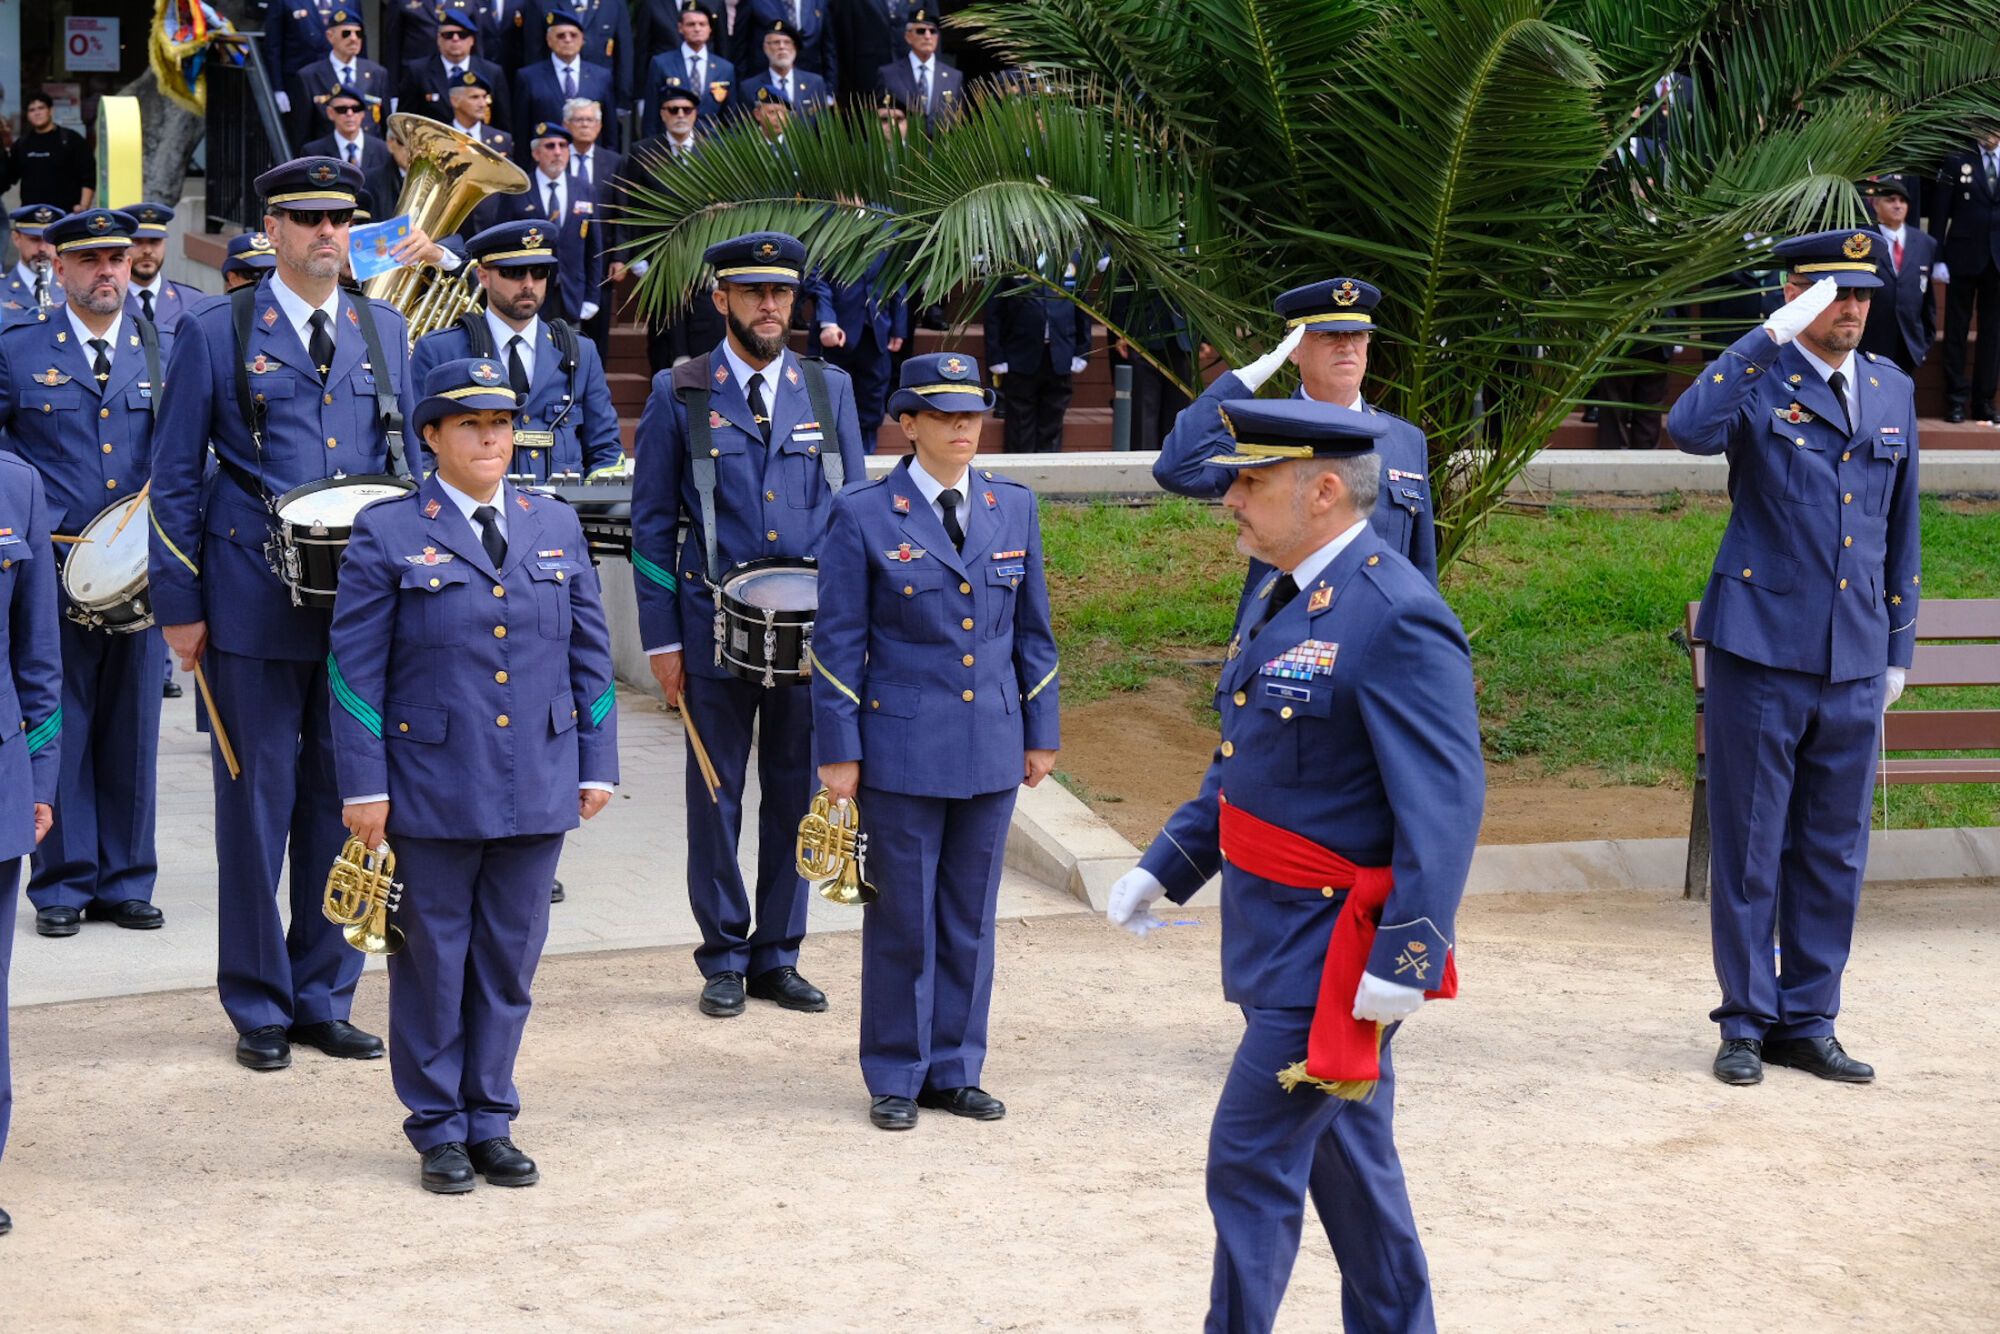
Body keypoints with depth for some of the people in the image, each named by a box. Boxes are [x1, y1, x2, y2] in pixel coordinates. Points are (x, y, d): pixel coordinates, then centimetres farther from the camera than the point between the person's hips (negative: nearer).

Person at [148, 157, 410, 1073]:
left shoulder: (386, 332, 11)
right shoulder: (216, 333, 0)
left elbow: (416, 462, 16)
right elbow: (174, 478, 1)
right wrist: (179, 605, -4)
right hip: (255, 609, -3)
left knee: (343, 805, 8)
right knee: (256, 805, 3)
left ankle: (324, 998, 19)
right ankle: (259, 1007, 14)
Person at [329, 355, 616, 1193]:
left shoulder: (556, 526, 9)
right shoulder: (387, 535, -3)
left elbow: (589, 654, 12)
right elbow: (355, 670, -4)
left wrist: (596, 766, 7)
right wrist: (364, 787, -8)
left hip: (537, 790, 3)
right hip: (432, 792, -3)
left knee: (510, 959, 10)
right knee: (433, 961, 5)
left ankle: (491, 1123, 21)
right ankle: (438, 1131, 18)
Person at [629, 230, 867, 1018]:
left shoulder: (830, 389, 8)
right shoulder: (680, 395, 1)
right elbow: (652, 523, 2)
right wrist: (662, 639, -3)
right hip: (715, 629, -2)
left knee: (797, 794, 7)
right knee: (716, 797, 4)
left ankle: (778, 957, 17)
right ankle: (724, 960, 14)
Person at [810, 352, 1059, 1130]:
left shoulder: (1015, 508, 6)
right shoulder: (863, 516, -6)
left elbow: (1032, 630, 12)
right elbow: (837, 643, -4)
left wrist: (1041, 733, 11)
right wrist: (837, 751, -6)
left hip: (991, 746, 4)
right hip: (901, 746, -4)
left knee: (971, 917, 10)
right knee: (903, 918, 3)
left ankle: (955, 1071, 21)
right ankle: (896, 1078, 15)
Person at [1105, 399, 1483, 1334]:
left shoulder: (1396, 619, -20)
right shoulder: (1281, 594, 10)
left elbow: (1446, 804, -24)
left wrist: (1405, 964, -27)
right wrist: (1163, 868, 17)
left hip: (1333, 951, -9)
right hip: (1278, 934, 9)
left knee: (1250, 1159, -5)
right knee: (1349, 1159, 18)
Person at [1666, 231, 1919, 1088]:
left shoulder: (1892, 391, 12)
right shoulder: (1759, 380, -4)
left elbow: (1900, 529, 18)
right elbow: (1690, 429, -28)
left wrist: (1898, 646, 15)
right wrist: (1774, 337, -27)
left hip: (1854, 664, 5)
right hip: (1762, 653, -5)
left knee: (1834, 854, 9)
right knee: (1750, 849, 3)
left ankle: (1807, 1022, 20)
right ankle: (1746, 1023, 13)